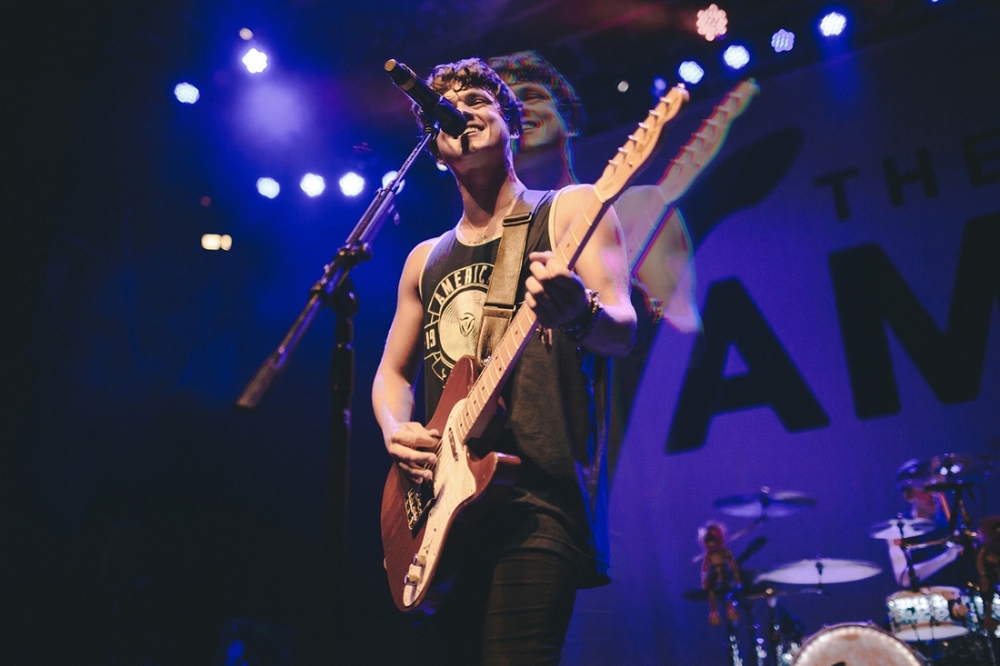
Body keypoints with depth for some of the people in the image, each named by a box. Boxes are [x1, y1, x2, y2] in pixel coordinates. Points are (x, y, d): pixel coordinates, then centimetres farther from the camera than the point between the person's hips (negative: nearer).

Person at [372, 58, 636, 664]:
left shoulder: (568, 210, 3)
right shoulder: (426, 259, 19)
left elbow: (623, 330, -10)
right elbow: (393, 371, 23)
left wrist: (581, 313, -34)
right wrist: (396, 432, 1)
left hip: (541, 497, -5)